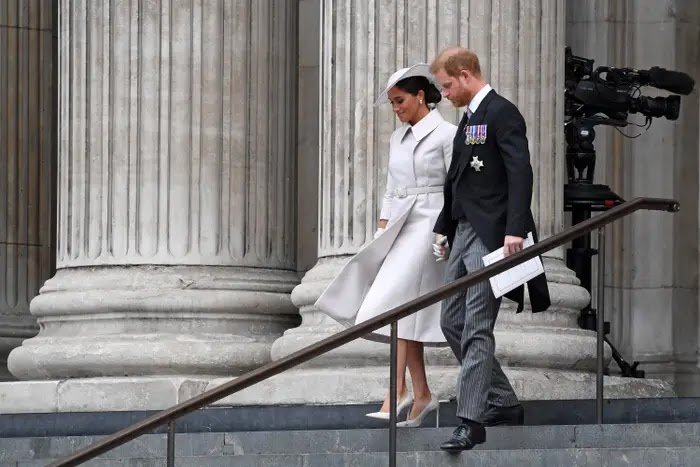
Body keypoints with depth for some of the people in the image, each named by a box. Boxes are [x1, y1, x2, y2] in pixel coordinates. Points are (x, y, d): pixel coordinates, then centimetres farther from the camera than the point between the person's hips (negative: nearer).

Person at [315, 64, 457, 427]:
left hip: (429, 223, -8)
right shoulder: (398, 138, 17)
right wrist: (382, 231, 11)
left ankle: (398, 390, -21)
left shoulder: (445, 134, -5)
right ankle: (422, 394, 8)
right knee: (405, 310, 3)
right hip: (400, 226, 8)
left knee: (395, 303, -18)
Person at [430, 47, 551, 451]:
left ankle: (472, 420, -12)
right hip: (464, 234, 10)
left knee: (476, 328, -12)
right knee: (452, 322, 10)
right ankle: (504, 403, 19)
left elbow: (521, 173, -19)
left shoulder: (502, 113, -11)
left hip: (490, 236, -10)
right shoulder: (469, 118, 18)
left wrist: (515, 230, -26)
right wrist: (445, 228, 21)